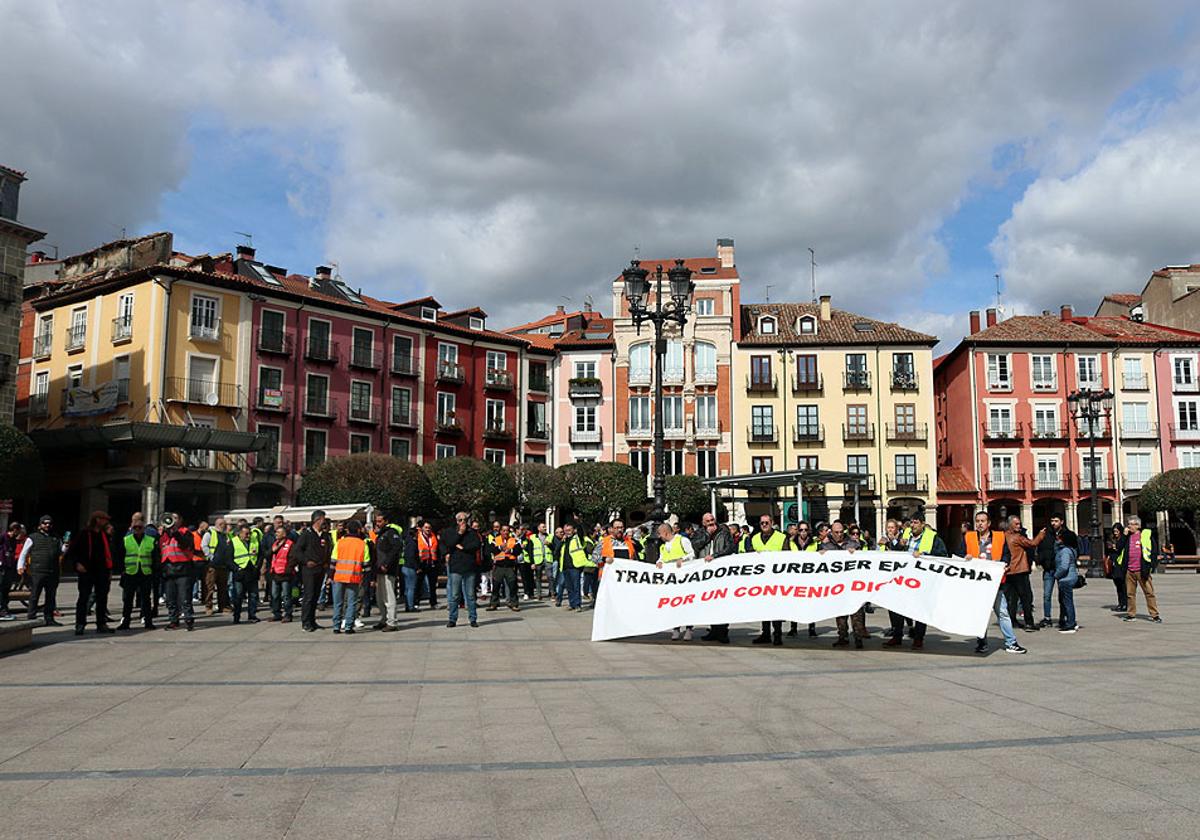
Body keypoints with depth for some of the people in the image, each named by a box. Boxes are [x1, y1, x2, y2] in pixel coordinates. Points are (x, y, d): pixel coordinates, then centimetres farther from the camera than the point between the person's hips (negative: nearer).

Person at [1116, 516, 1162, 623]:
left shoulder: (1146, 534, 1)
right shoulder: (1126, 536, 12)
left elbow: (1154, 550, 2)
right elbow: (1119, 548, 2)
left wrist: (1152, 565, -4)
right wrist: (1124, 535, -4)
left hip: (1142, 570, -4)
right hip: (1129, 570, 4)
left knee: (1149, 593, -1)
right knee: (1130, 593, 8)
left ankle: (1155, 615, 3)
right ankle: (1131, 614, 15)